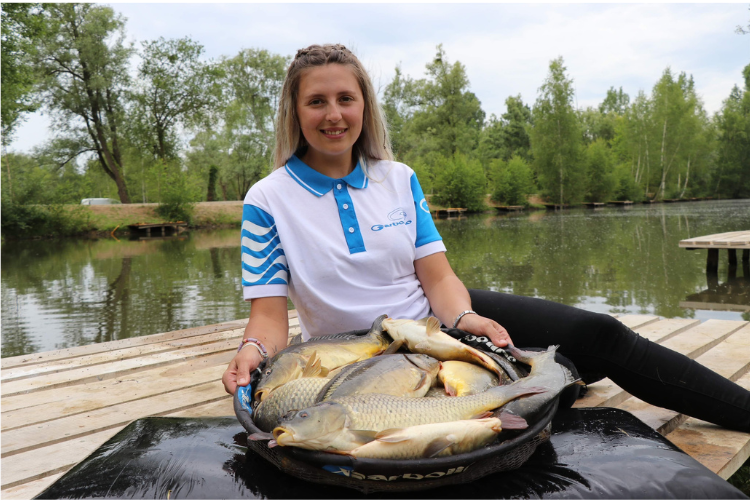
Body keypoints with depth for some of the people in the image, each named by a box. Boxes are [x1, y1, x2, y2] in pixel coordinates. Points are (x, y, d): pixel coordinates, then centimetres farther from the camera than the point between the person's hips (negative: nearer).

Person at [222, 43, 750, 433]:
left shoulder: (399, 179, 2)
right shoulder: (267, 200, -7)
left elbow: (437, 277, -4)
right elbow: (269, 313, -10)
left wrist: (463, 318, -26)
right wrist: (254, 352, -33)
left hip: (438, 318, 4)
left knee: (598, 335, -13)